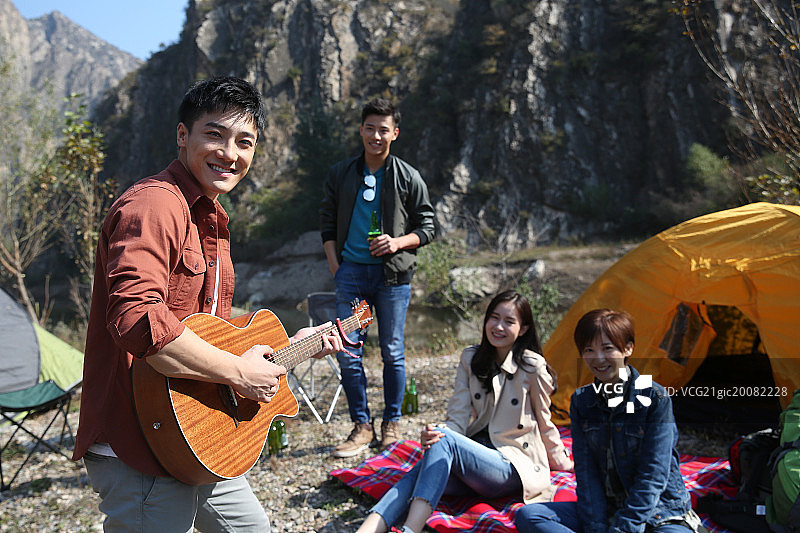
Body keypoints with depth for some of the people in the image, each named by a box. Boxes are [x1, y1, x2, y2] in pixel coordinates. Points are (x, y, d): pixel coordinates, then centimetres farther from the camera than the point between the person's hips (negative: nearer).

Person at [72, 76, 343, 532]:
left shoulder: (213, 220, 16)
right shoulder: (154, 204, -18)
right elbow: (136, 319, -33)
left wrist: (291, 345, 18)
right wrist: (238, 372, -24)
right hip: (139, 451, -10)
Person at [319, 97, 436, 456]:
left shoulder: (409, 178, 3)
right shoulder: (340, 174, 9)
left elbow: (426, 228, 6)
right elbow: (328, 224, 13)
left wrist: (398, 242, -13)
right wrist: (335, 266, 2)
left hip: (393, 275, -1)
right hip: (351, 272, 2)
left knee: (392, 352, 5)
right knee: (347, 353, -1)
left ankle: (391, 424, 20)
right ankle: (361, 426, 12)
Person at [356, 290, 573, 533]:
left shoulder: (533, 367, -8)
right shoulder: (471, 359, 6)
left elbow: (544, 422, 7)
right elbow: (458, 418, 0)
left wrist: (562, 462, 19)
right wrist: (434, 435, -22)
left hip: (516, 464, -4)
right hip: (476, 454, 5)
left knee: (444, 442, -32)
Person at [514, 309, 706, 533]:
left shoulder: (656, 399, -12)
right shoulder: (581, 401, 2)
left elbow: (652, 478, -15)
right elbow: (586, 472, -2)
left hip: (658, 513, -5)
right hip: (605, 509, 5)